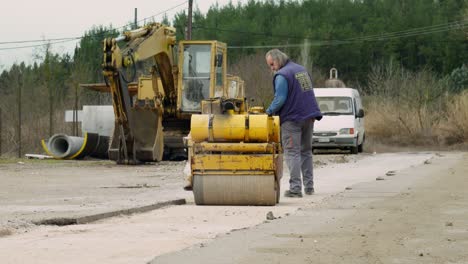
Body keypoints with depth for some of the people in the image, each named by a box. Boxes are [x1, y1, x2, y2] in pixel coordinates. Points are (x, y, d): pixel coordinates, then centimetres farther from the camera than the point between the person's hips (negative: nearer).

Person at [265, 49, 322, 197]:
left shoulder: (282, 75, -13)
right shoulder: (302, 70, 15)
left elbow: (280, 99, -19)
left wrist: (269, 111, -6)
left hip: (292, 118, -8)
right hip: (309, 116, 8)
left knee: (292, 153, -5)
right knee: (306, 151, 17)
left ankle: (295, 188, -11)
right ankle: (309, 186, 19)